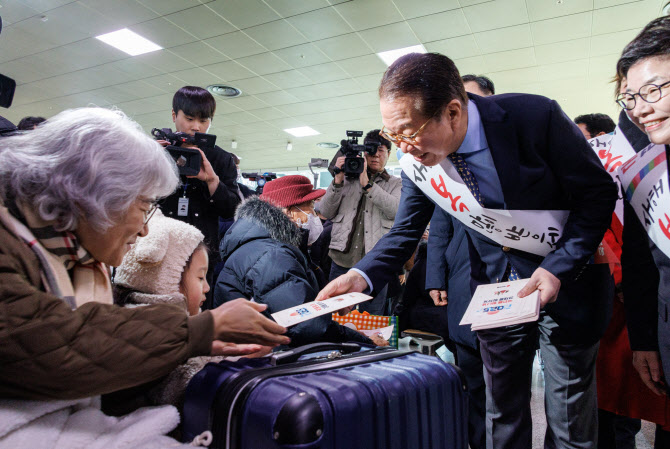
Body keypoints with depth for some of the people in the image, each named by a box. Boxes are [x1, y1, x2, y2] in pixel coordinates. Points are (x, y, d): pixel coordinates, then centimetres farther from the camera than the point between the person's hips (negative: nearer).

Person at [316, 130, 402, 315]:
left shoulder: (395, 184, 11)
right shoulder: (347, 180, 13)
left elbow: (395, 210, -10)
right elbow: (325, 212, 5)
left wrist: (366, 183, -15)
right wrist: (338, 180, -6)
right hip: (342, 259, 1)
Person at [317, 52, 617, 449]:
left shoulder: (535, 117, -25)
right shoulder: (415, 161, -15)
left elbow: (599, 192, -14)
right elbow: (406, 232, -5)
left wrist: (558, 268, -23)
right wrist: (362, 276, -22)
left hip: (566, 277, -2)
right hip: (495, 285, 3)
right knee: (502, 409, 16)